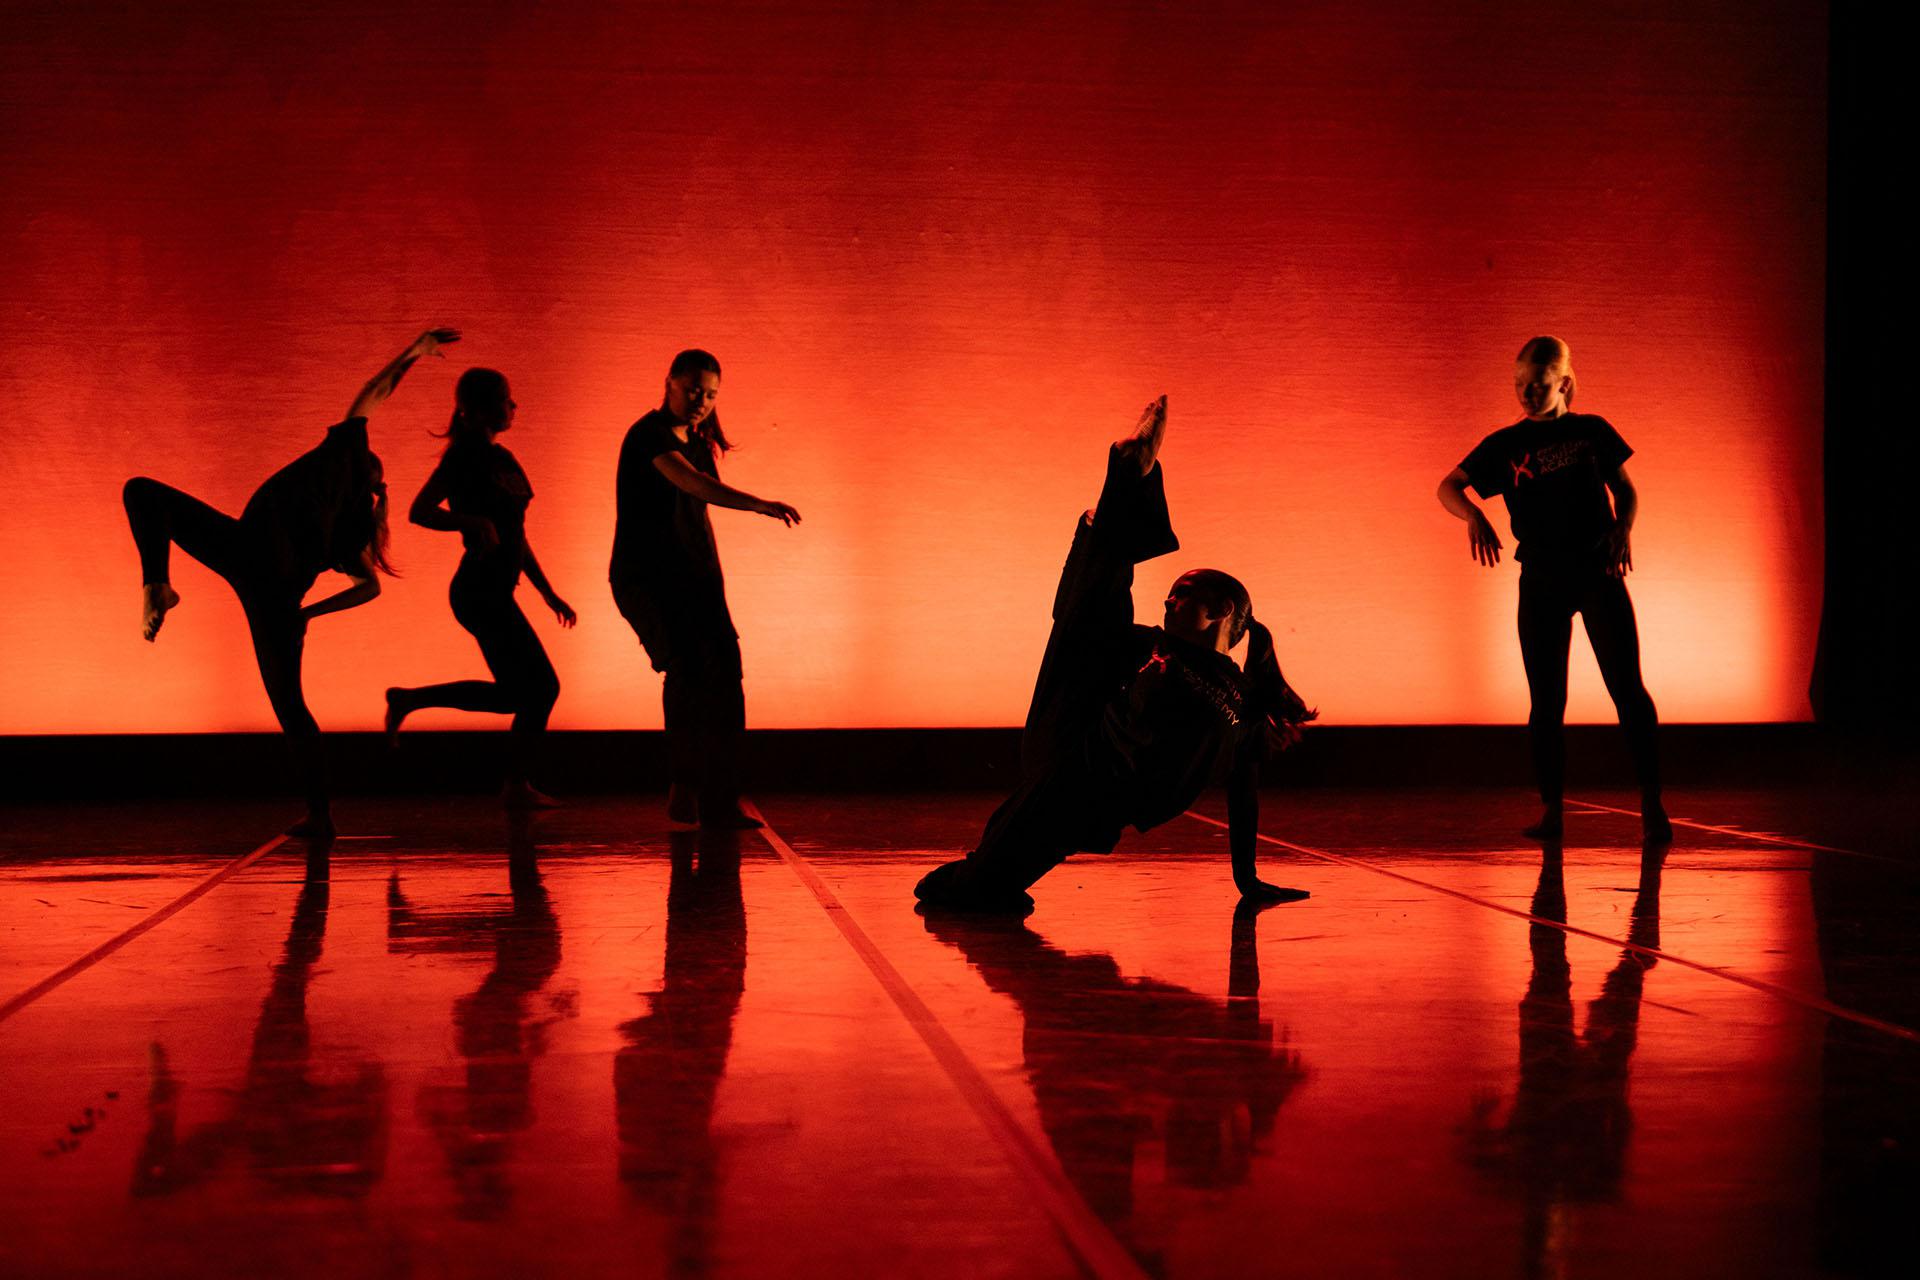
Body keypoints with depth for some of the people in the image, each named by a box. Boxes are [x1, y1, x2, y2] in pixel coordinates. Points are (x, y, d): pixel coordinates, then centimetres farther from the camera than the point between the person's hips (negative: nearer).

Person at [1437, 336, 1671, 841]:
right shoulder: (1505, 445, 7)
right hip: (1541, 578, 1)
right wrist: (1474, 517, -19)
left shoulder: (1592, 431, 8)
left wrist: (1623, 528, -8)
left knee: (1626, 686, -8)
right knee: (1546, 700, 2)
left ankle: (1651, 801, -2)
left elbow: (1626, 490, 13)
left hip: (1598, 570, -1)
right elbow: (1448, 487, 3)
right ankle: (1550, 808, 9)